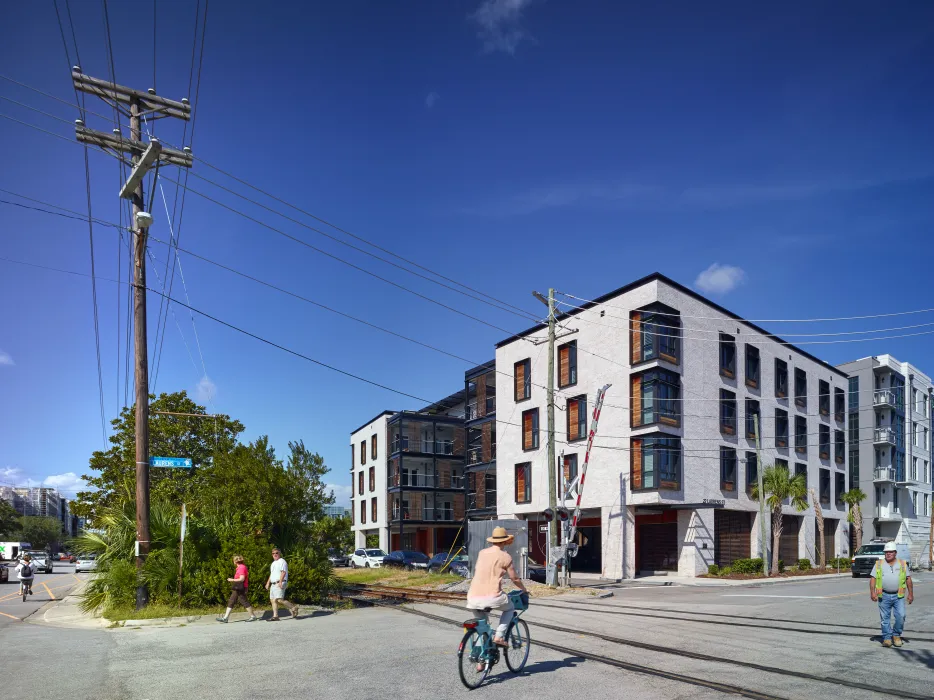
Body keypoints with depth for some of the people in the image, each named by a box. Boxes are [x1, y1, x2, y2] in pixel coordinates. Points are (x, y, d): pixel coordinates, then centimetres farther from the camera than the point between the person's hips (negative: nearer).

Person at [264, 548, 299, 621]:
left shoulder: (282, 561, -7)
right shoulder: (273, 563, 22)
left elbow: (283, 572, -18)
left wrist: (280, 582, -27)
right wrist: (268, 582, 24)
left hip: (280, 584, -9)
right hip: (273, 584, 9)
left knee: (279, 599, -18)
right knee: (272, 600, 4)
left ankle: (294, 607, -5)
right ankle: (275, 616, 7)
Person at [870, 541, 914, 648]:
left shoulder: (902, 564, 8)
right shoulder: (879, 564, 6)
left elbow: (908, 579, 9)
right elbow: (873, 578, 2)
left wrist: (911, 594, 3)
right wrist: (872, 592, -9)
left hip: (898, 596, 0)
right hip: (884, 596, 0)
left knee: (901, 616, -7)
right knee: (885, 618, 3)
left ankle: (896, 635, 15)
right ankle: (887, 638, 13)